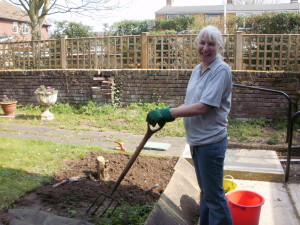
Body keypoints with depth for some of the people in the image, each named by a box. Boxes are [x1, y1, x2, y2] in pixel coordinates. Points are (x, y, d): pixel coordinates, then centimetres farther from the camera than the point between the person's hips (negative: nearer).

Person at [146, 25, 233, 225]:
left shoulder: (221, 70, -18)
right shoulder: (197, 69, 9)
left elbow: (202, 107, -25)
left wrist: (167, 112, -21)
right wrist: (169, 114, -4)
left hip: (211, 141, -9)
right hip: (196, 140, 9)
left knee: (214, 195, 3)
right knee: (205, 191, 23)